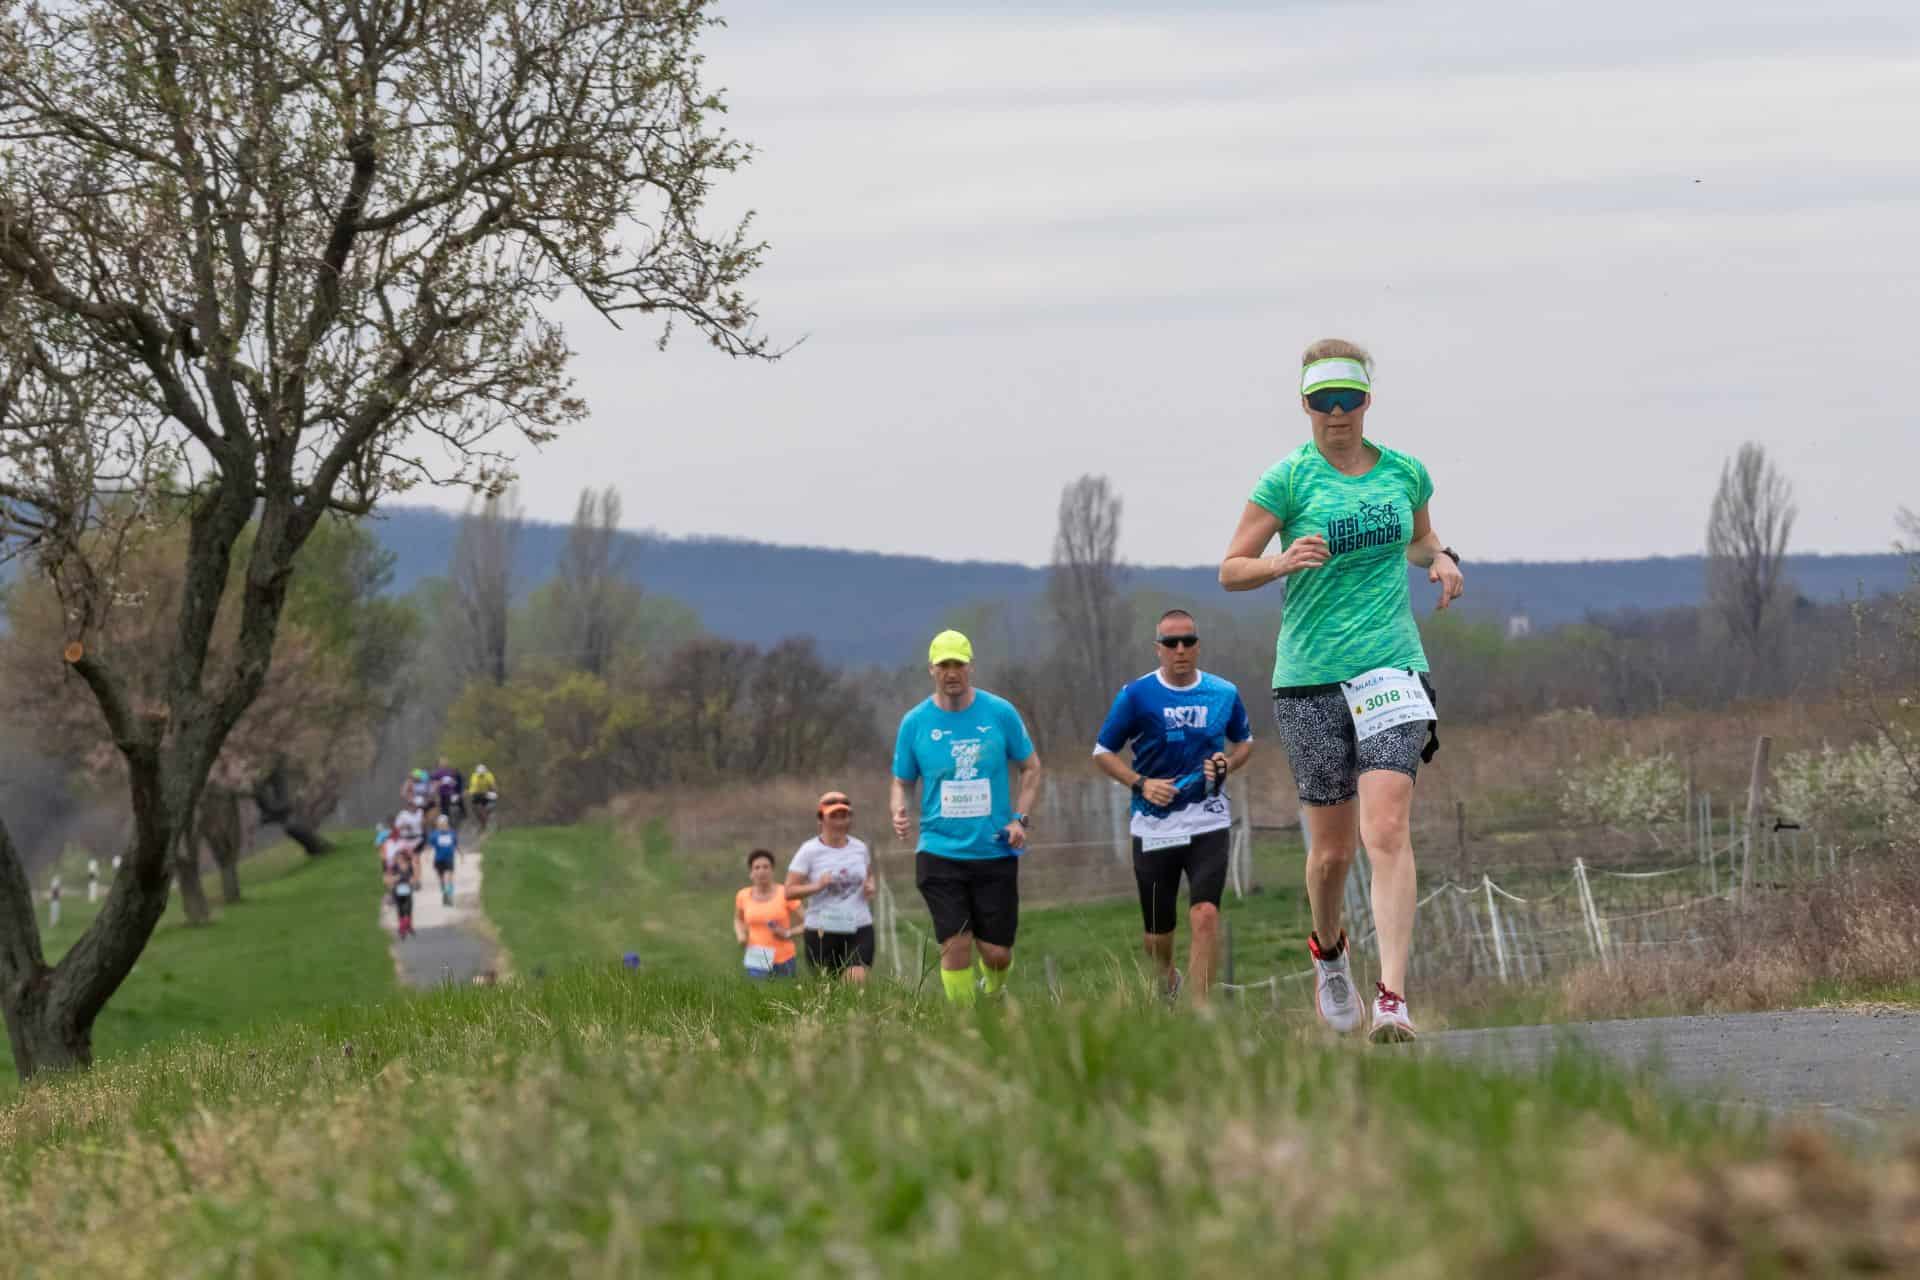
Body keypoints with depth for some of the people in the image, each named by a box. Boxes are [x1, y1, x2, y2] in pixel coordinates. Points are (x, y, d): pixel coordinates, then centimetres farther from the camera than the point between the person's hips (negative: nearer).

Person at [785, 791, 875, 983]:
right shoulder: (809, 851, -4)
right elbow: (789, 891, -6)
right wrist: (817, 886, -21)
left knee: (858, 980, -18)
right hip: (822, 931, -2)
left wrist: (871, 885, 4)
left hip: (859, 928, 2)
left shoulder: (860, 848, 8)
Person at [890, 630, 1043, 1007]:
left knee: (996, 953, 2)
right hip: (940, 852, 0)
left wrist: (1020, 819, -4)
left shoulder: (1000, 713, -1)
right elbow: (902, 782, 10)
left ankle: (992, 994, 35)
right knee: (955, 944, -12)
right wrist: (900, 812, -12)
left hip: (996, 851, 0)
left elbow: (1031, 767, 9)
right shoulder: (915, 722, 0)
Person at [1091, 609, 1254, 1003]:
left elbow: (1244, 741, 21)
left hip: (1209, 823, 0)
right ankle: (1167, 984, 41)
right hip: (1154, 826, 0)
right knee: (1158, 931, 8)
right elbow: (1103, 753, 4)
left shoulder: (1225, 694, 3)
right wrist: (1141, 783, -12)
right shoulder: (1136, 695, -3)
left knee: (1205, 915, -18)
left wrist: (1227, 763, -2)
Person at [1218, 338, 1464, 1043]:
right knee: (1332, 847, 5)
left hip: (1392, 665, 1)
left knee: (1386, 830, -16)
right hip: (1310, 676, -1)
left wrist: (1441, 559, 5)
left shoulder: (1405, 473, 8)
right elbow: (1230, 569, 0)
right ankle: (1327, 949, 38)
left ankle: (1393, 998, -21)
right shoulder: (1290, 478, -2)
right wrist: (1285, 561, -20)